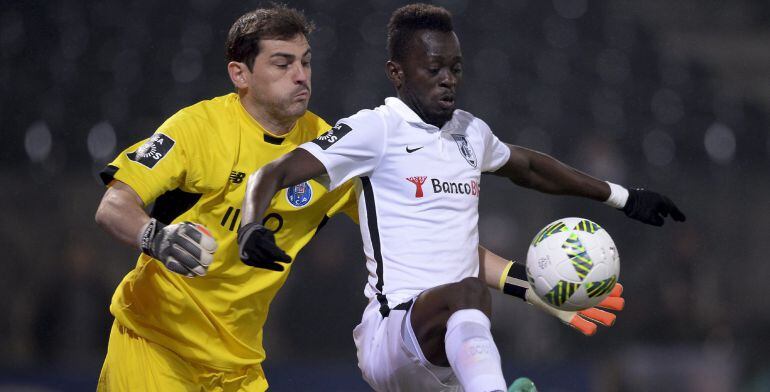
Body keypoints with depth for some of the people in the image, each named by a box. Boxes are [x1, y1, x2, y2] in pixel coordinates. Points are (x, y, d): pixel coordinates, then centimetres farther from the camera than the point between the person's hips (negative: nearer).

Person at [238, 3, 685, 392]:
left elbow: (530, 167, 40)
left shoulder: (471, 132, 18)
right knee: (468, 294, -37)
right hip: (390, 330, -9)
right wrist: (251, 229, -30)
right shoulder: (377, 129, -2)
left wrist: (623, 197, 46)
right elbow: (274, 174, -9)